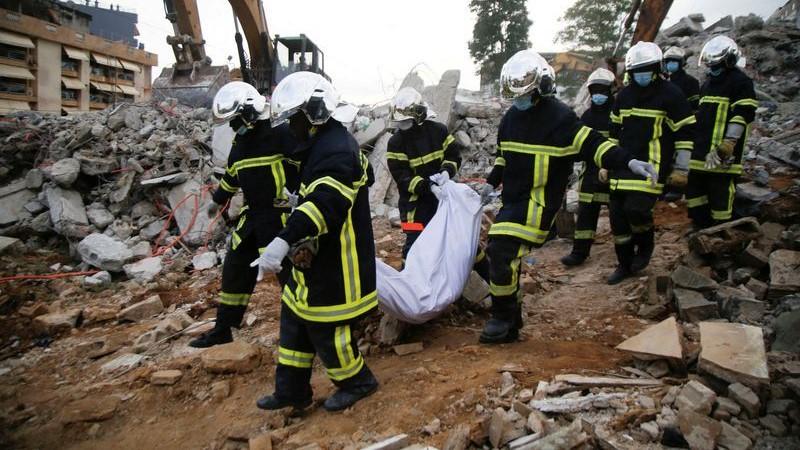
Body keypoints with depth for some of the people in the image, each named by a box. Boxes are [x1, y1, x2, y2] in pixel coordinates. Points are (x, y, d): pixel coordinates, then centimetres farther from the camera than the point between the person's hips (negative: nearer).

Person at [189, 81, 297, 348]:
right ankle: (223, 328, 26)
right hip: (253, 215, 8)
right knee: (235, 268, 12)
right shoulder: (241, 141, 12)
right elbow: (232, 174, 28)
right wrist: (218, 200, 39)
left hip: (281, 215, -8)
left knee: (288, 271, -3)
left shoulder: (281, 133, -13)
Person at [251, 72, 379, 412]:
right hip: (319, 257, 11)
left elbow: (324, 204, -38)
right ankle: (292, 390, 31)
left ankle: (357, 382, 25)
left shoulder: (337, 150, -23)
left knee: (324, 326, 2)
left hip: (337, 264, -11)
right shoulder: (321, 145, 12)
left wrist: (284, 241, -49)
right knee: (295, 317, 17)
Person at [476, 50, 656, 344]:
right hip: (513, 199, 8)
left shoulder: (559, 117, -11)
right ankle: (510, 317, 27)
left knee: (503, 253, -17)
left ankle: (504, 320, -2)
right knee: (507, 257, 12)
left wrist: (628, 161, -23)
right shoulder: (511, 117, 12)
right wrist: (492, 183, 22)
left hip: (538, 203, -8)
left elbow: (591, 143, -14)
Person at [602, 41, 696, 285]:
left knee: (636, 208, -19)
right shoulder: (624, 95, 12)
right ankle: (625, 265, 18)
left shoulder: (671, 94, -5)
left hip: (652, 165, -6)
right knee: (618, 213, 4)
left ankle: (645, 246, 14)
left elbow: (685, 132, -3)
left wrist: (681, 168, -6)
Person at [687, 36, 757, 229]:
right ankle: (703, 228, 24)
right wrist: (693, 142, 25)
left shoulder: (741, 82, -5)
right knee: (694, 189, 13)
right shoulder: (707, 83, 21)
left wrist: (729, 143, -22)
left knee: (720, 191, -5)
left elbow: (743, 115, -14)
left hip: (721, 154, -9)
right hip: (701, 150, 9)